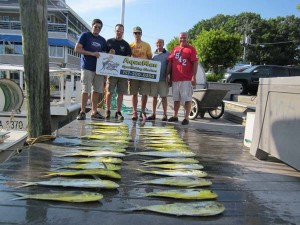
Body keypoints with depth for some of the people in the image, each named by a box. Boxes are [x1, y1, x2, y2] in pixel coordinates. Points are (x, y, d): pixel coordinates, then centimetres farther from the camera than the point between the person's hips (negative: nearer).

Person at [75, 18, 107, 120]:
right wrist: (92, 53, -13)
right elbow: (77, 49, -5)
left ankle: (94, 112, 15)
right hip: (87, 68, -5)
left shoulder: (102, 40, 19)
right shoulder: (85, 35, 3)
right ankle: (82, 112, 1)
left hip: (99, 68, 6)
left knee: (97, 90, 6)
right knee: (86, 90, -6)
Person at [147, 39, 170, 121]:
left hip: (163, 79, -3)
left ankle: (165, 114, 5)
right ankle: (153, 114, 12)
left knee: (164, 96, -1)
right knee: (154, 96, 6)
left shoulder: (167, 54, 4)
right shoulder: (153, 54, 15)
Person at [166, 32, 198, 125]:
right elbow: (170, 62, 16)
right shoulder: (174, 49, 16)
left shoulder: (191, 49, 0)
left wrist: (194, 76, -13)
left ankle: (186, 118, 2)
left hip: (186, 79, -5)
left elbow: (195, 63, -6)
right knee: (176, 98, 12)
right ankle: (175, 116, 23)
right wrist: (168, 74, 8)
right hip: (175, 79, 6)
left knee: (187, 99, -3)